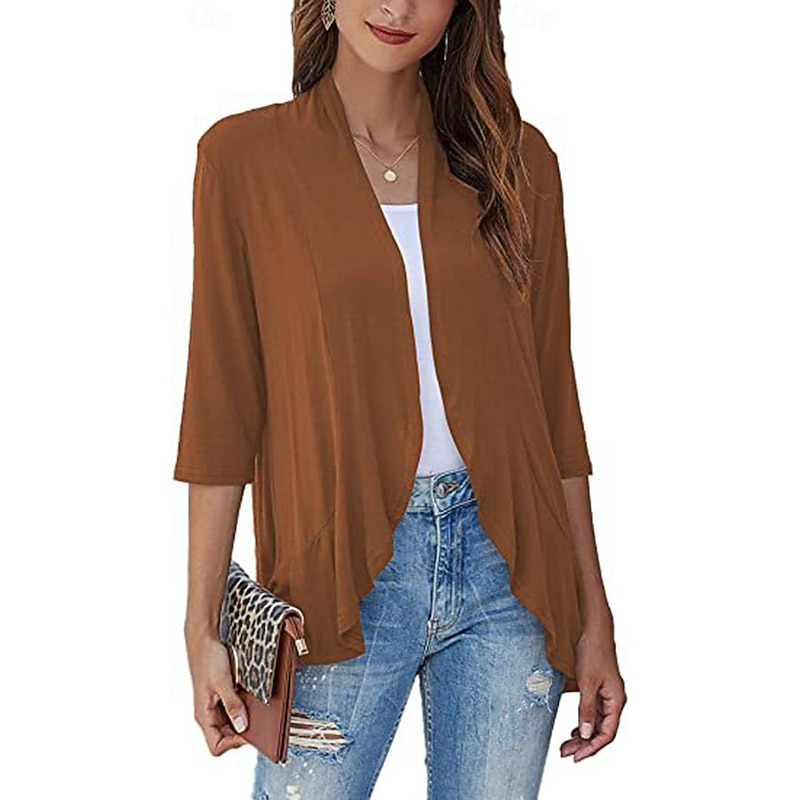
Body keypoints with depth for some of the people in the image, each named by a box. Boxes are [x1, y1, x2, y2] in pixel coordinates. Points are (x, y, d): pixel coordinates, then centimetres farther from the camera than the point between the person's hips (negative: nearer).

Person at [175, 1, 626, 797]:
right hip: (342, 575, -2)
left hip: (508, 560, 2)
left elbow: (552, 395, 7)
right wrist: (202, 627, -3)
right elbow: (222, 408, -1)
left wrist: (593, 612, 6)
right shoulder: (243, 155, -1)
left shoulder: (516, 158, 5)